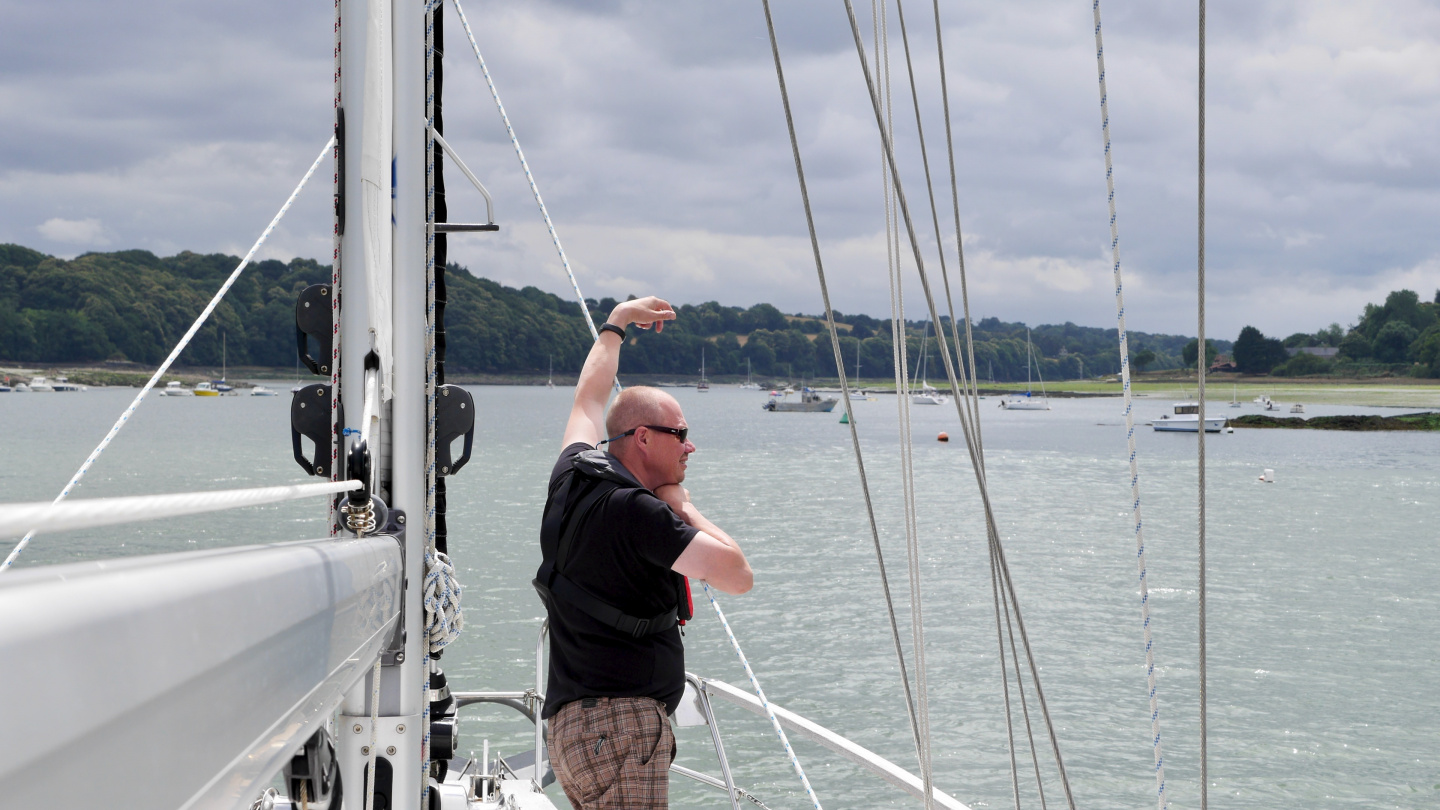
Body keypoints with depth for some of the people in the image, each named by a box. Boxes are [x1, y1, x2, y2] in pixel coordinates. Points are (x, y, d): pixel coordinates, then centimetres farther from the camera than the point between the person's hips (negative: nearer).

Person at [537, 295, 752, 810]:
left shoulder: (572, 477, 12)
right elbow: (737, 576, -14)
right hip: (618, 728, -10)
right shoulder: (635, 511, -13)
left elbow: (589, 400, 33)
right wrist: (683, 506, 0)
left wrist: (616, 324, 45)